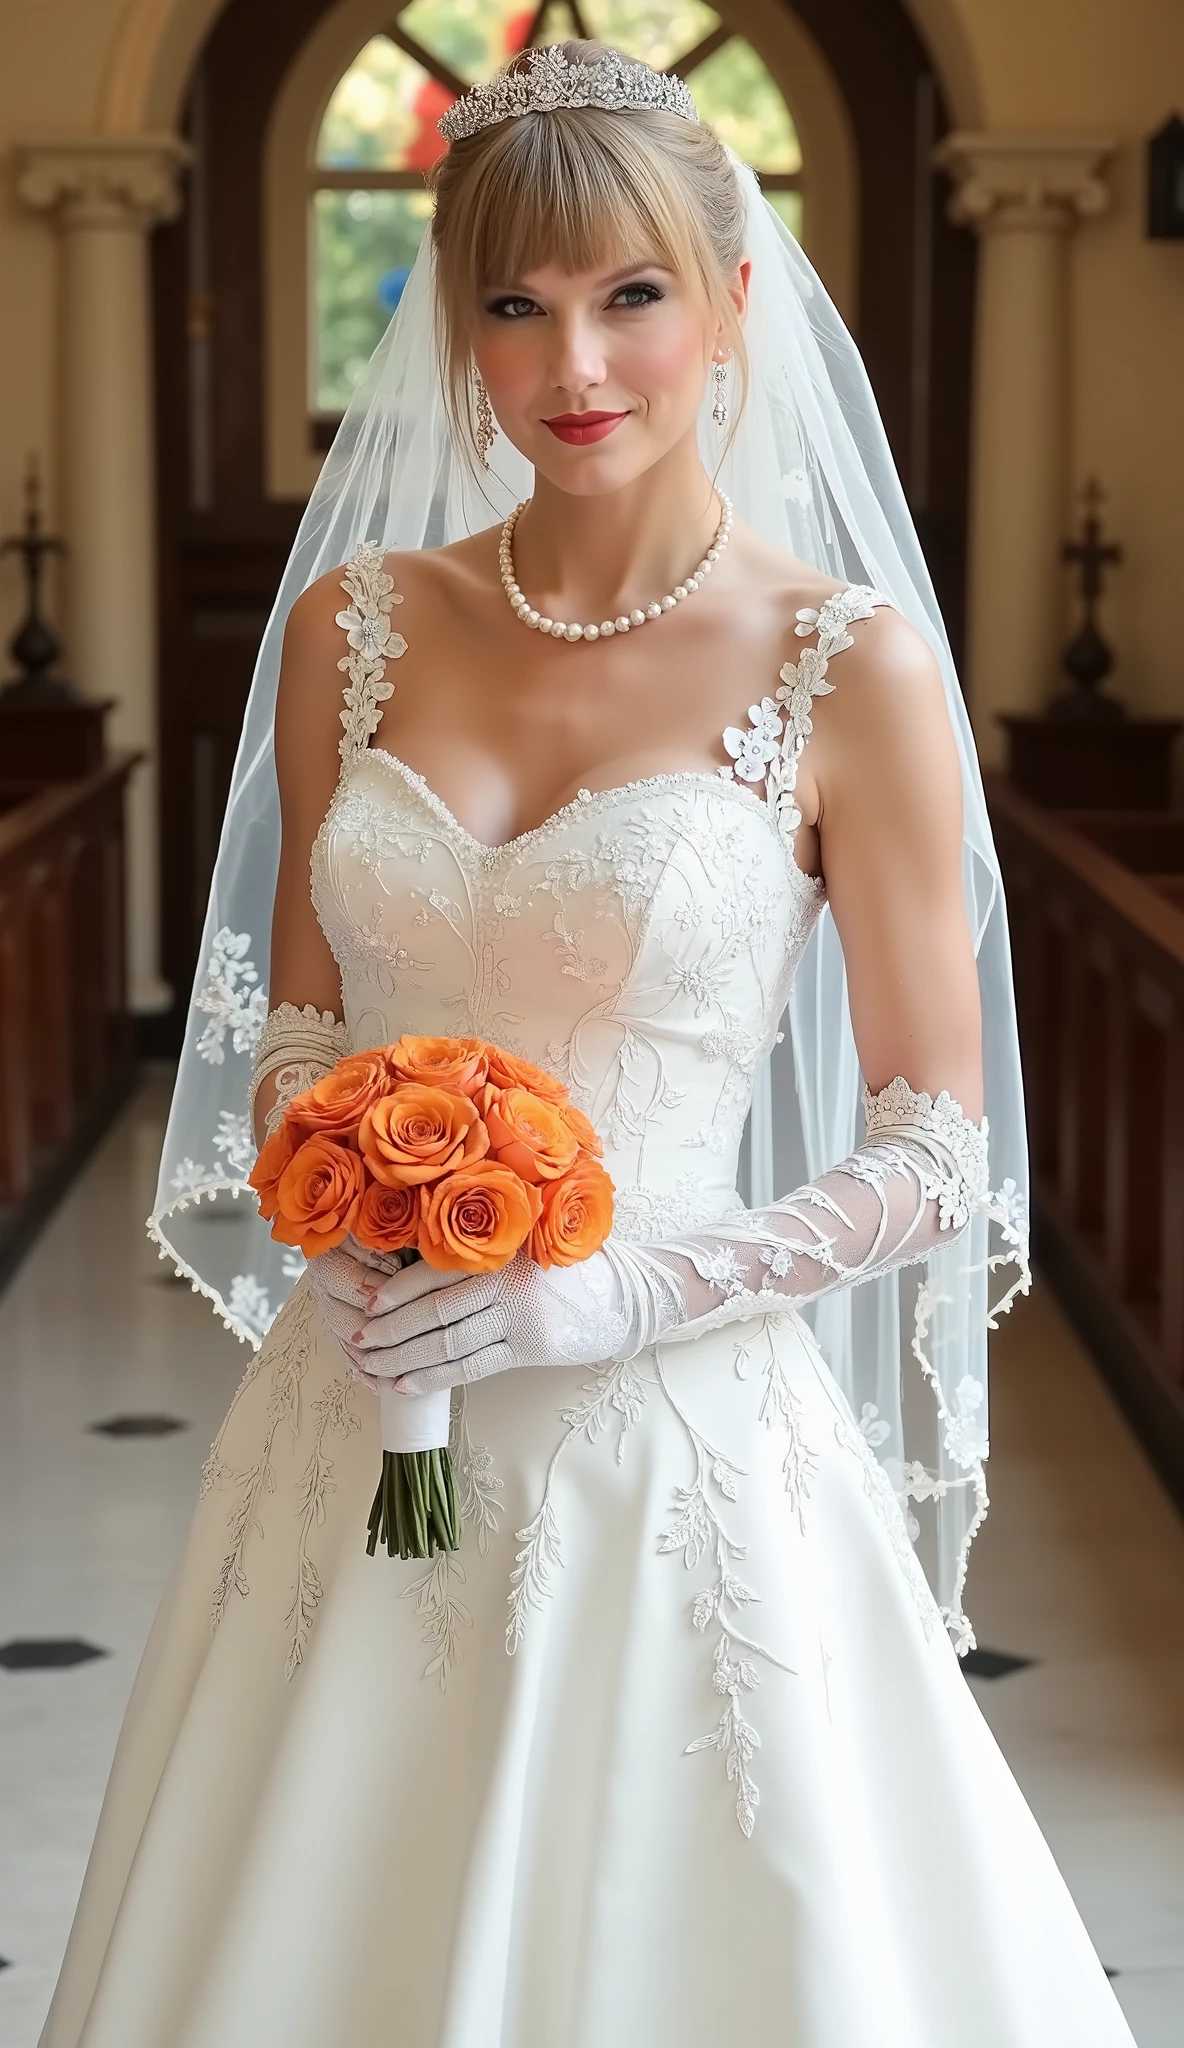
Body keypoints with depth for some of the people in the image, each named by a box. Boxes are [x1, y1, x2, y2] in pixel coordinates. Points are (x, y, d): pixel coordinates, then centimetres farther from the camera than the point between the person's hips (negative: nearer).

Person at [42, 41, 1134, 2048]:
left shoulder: (852, 667, -8)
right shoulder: (354, 627, 3)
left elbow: (937, 1161, -5)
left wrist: (619, 1290, -16)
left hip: (672, 1439, -3)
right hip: (363, 1431, 4)